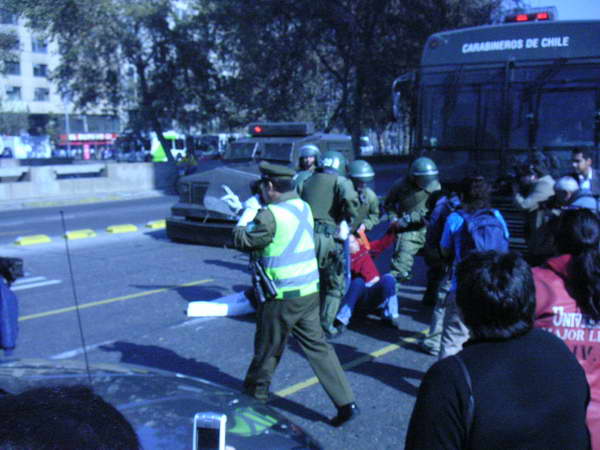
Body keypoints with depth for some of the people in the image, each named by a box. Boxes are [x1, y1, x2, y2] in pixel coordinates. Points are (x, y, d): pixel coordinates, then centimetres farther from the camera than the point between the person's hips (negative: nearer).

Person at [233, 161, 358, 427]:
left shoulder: (270, 215, -19)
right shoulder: (303, 207, 6)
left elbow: (243, 242, -8)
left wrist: (246, 217, 9)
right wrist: (254, 214, 21)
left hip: (282, 297, -7)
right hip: (310, 292, 7)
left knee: (267, 350, 11)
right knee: (317, 346, 12)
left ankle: (252, 398, 32)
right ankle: (346, 403, 10)